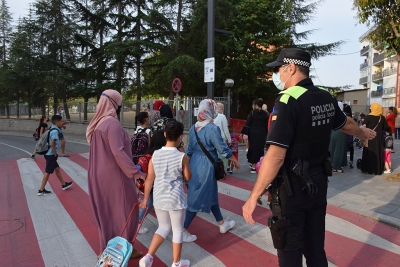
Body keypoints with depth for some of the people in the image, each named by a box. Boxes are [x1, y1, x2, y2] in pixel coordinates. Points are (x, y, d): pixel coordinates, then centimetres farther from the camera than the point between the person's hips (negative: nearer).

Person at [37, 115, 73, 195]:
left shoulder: (52, 129, 10)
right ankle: (41, 190, 7)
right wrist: (55, 154, -15)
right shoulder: (55, 131, -18)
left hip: (50, 154, 10)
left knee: (57, 169, 18)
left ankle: (64, 184, 31)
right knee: (48, 172, -1)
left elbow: (51, 143, 14)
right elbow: (52, 144, -24)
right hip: (51, 154, -10)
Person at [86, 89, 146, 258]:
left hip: (100, 175, 9)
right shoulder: (112, 123, -19)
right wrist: (136, 172, -27)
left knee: (105, 211, 18)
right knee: (125, 211, 5)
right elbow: (118, 152, -28)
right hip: (114, 175, -9)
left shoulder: (97, 123, 9)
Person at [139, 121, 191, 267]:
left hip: (159, 198, 4)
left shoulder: (155, 155, -6)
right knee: (178, 230, 14)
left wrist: (145, 199, 9)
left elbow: (149, 179, -1)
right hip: (176, 199, -4)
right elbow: (188, 177, -1)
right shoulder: (182, 157, -14)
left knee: (163, 227, 23)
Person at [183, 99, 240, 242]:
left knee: (211, 195, 19)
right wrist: (235, 161, 2)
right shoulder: (213, 128, -18)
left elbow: (190, 150, 11)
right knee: (197, 198, 2)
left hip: (195, 164, 8)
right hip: (206, 166, -8)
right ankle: (183, 231, 10)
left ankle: (222, 224, 35)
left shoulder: (193, 128, 4)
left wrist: (188, 166, 21)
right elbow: (223, 148, -13)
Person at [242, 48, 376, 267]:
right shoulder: (326, 99, 4)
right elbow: (347, 124, 24)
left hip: (293, 187, -7)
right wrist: (363, 133, 47)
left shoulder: (288, 101, -21)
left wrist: (253, 197, -23)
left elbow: (276, 156, -28)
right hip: (318, 182, 8)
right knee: (315, 247, 22)